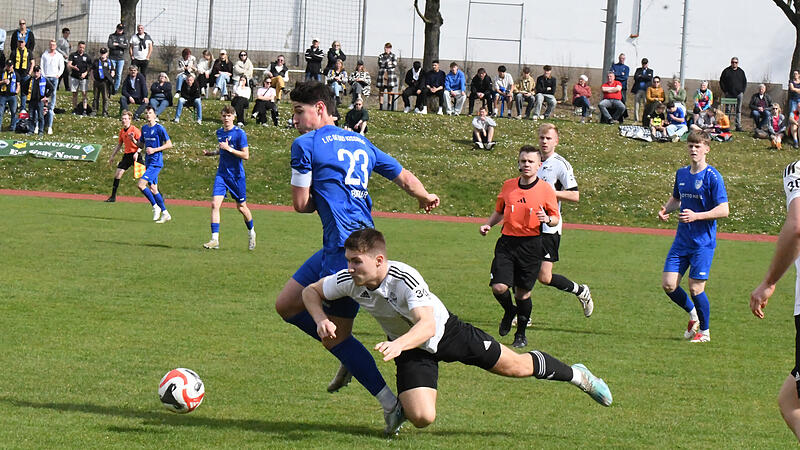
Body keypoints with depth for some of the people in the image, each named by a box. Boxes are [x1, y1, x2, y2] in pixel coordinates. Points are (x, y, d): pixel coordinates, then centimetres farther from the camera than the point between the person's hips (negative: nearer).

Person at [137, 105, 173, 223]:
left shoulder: (159, 128, -10)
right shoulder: (144, 128, 12)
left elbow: (169, 144, -10)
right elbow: (142, 145, 22)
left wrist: (154, 150, -17)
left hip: (156, 162, -8)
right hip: (148, 162, 8)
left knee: (141, 184, -17)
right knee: (153, 189, 9)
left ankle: (155, 206, -2)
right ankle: (165, 214, 18)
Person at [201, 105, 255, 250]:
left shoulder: (240, 133, -11)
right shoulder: (219, 132, 9)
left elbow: (246, 155, -15)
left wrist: (229, 148, -20)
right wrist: (210, 153, 8)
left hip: (237, 175, -5)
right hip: (222, 173, 5)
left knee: (241, 206, 8)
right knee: (215, 204, -12)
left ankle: (251, 233, 35)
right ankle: (215, 240, -13)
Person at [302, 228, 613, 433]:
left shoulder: (405, 279, -38)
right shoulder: (348, 281, -24)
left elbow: (427, 325, -47)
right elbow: (311, 291, -7)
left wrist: (398, 344, -66)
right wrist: (321, 320, -26)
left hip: (445, 332, -3)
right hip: (409, 347, 3)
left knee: (514, 367, 7)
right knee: (422, 418, -18)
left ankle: (575, 375, 33)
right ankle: (402, 406, 21)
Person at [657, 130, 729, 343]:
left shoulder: (712, 177, -11)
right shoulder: (681, 174, 10)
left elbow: (723, 210, -15)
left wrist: (696, 216, -25)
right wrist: (666, 209, 5)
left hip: (703, 241, -6)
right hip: (682, 240, 6)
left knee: (696, 288, -6)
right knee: (668, 284, 0)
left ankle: (704, 331, 13)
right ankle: (693, 315, 26)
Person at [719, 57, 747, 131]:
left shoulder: (741, 72, 10)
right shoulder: (726, 71, 3)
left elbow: (745, 82, 16)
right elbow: (721, 81, 5)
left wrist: (742, 91, 4)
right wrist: (724, 91, -3)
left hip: (739, 94, 2)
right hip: (729, 94, -2)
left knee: (738, 110, 2)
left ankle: (738, 126, 3)